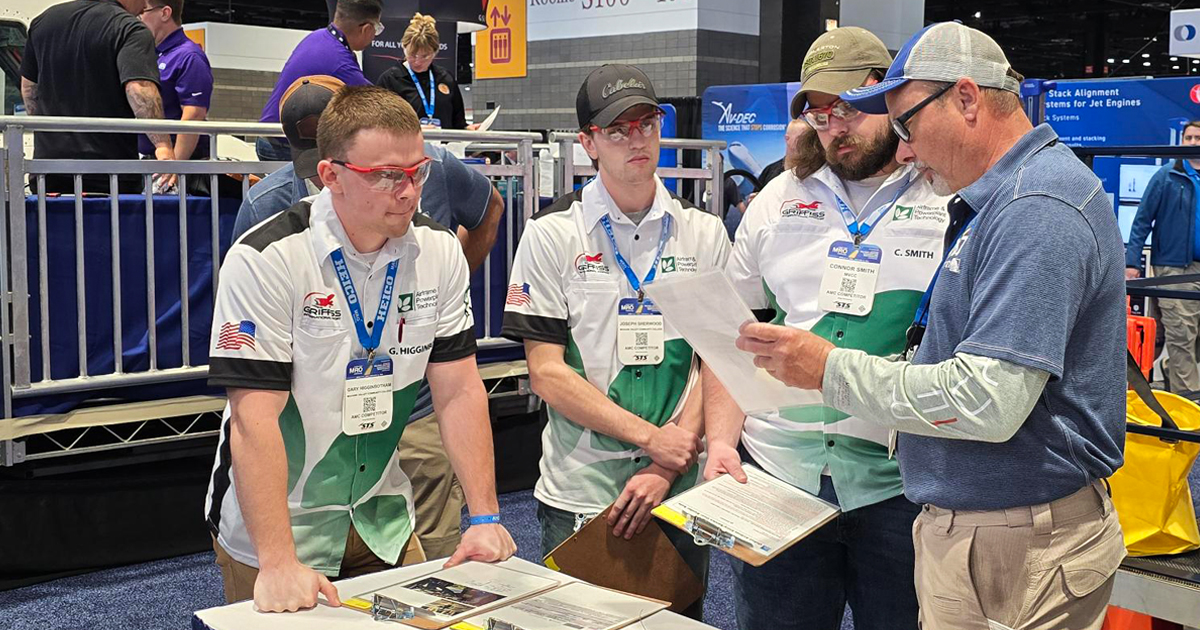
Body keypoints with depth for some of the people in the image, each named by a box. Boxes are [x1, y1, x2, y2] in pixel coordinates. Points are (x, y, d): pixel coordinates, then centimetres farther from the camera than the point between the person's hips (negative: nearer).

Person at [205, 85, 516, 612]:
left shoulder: (439, 253, -5)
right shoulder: (265, 261, -20)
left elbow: (460, 391, -4)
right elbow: (255, 419, -24)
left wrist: (484, 518, -11)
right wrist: (279, 563, -29)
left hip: (382, 521, 4)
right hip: (273, 526, -4)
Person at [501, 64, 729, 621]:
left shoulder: (705, 234, 6)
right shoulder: (551, 234, -1)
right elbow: (547, 371, -7)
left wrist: (665, 469, -10)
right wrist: (652, 438, -14)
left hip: (679, 493, 2)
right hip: (578, 498, -2)